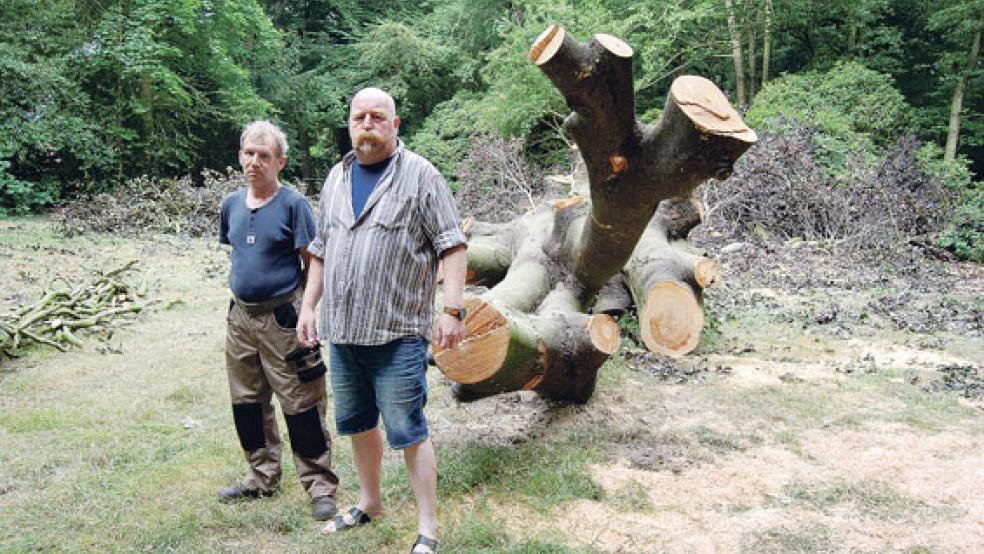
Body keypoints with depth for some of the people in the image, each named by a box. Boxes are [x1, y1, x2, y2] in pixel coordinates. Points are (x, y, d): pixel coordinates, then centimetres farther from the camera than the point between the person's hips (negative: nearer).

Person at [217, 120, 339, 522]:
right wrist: (244, 284, 14)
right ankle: (262, 477, 32)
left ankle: (320, 487, 10)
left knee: (301, 405, -2)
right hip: (240, 315, 7)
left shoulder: (293, 204, -10)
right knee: (247, 402, 15)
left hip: (282, 317, -6)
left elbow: (313, 264, -10)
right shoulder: (232, 204, 7)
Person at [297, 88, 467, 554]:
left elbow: (451, 246, -10)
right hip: (342, 330, 7)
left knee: (408, 433, -2)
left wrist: (452, 310, -18)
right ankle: (369, 504, 39)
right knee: (358, 424, 19)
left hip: (397, 333, -6)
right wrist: (309, 306, 14)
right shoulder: (337, 178, 13)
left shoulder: (420, 175, -6)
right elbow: (321, 250, 19)